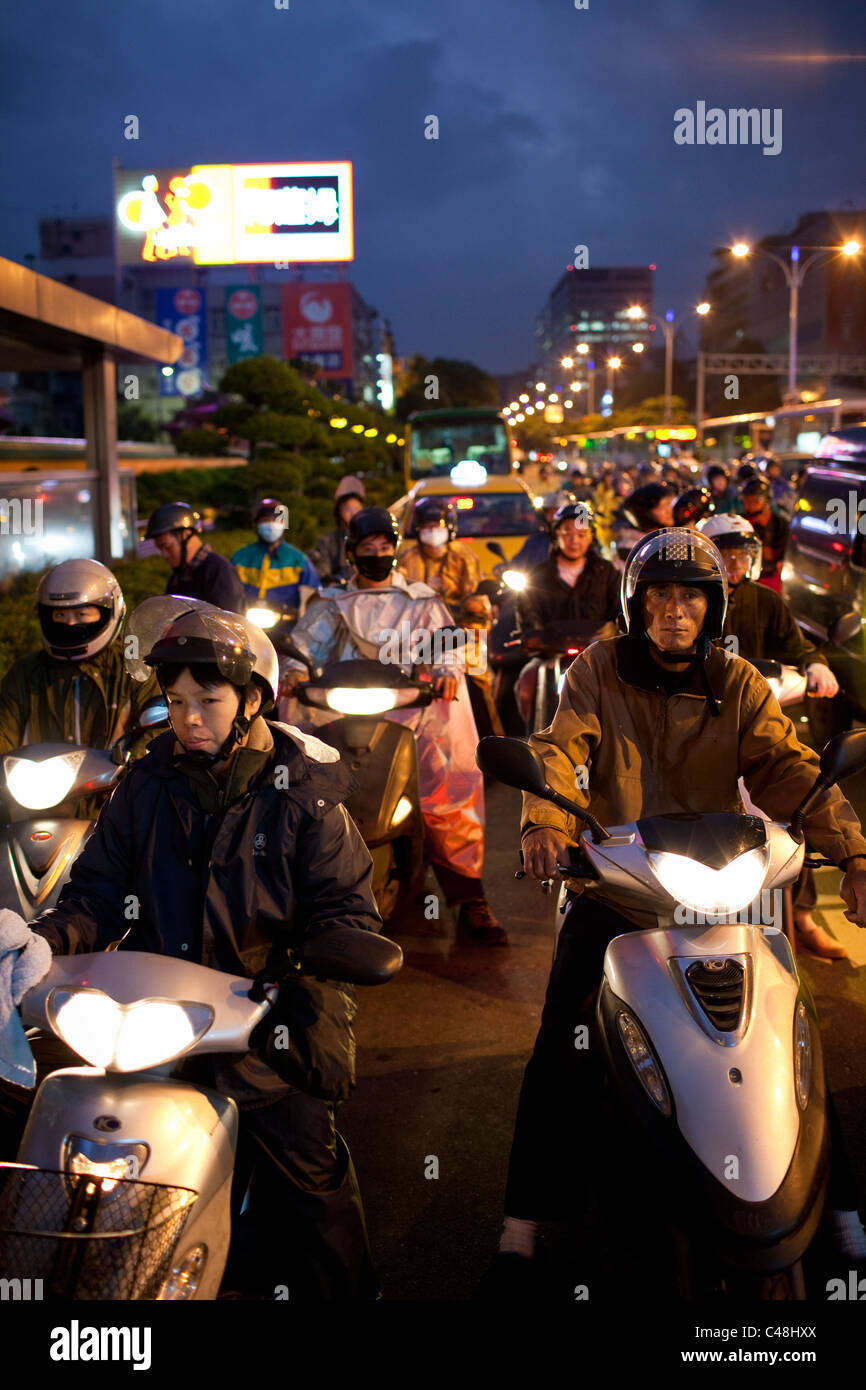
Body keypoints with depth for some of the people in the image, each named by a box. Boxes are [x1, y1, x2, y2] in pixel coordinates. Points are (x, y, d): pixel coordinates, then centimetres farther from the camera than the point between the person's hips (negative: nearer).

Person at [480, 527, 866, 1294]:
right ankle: (522, 1232, -1)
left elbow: (788, 768, -8)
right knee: (563, 1053, -12)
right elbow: (560, 746, -11)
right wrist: (544, 822, -33)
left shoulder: (737, 684, 5)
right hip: (616, 892, -1)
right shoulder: (600, 669, 3)